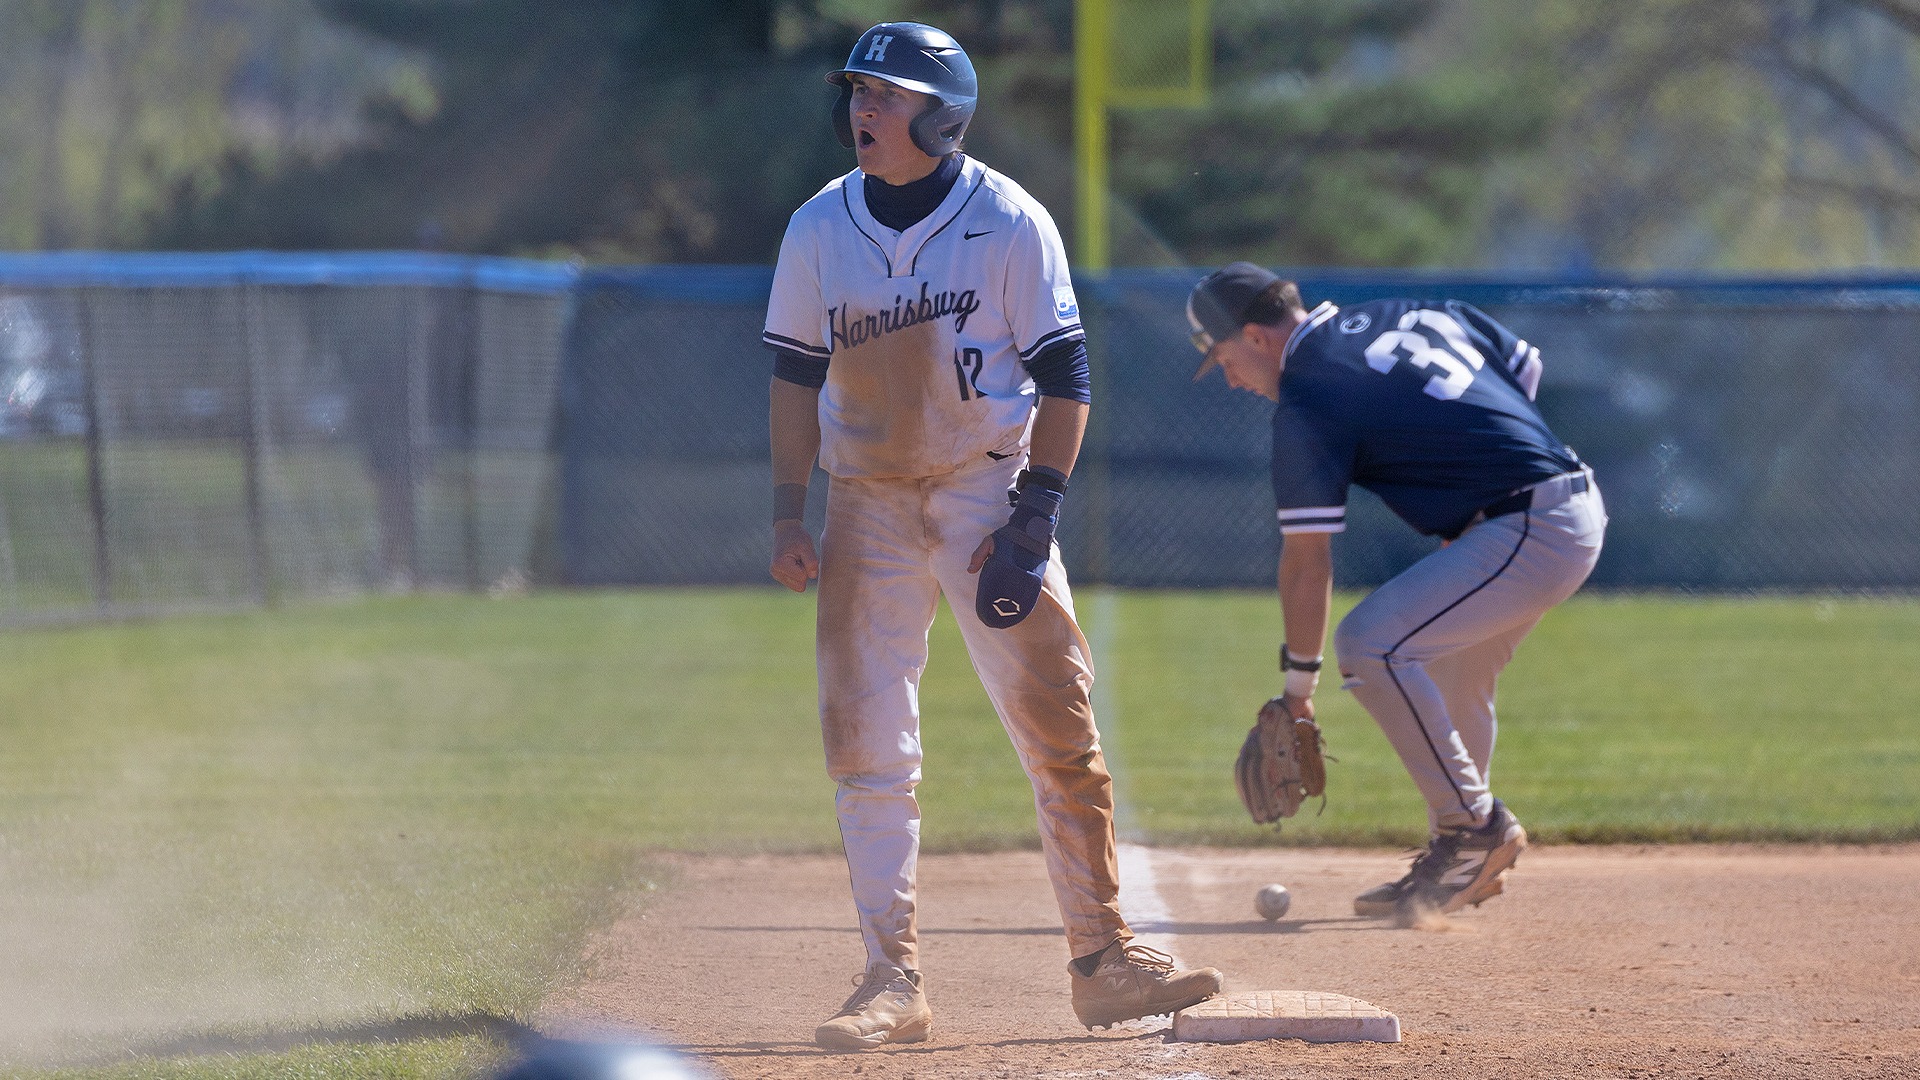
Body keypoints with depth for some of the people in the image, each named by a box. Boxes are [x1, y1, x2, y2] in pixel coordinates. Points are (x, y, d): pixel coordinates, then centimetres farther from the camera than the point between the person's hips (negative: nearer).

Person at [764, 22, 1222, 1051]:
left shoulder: (1009, 222, -8)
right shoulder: (818, 229, 2)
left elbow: (1064, 379, -6)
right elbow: (796, 376, 10)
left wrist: (1034, 517, -13)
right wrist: (788, 515, 3)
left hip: (988, 490, -3)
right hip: (869, 504, 3)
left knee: (1059, 729, -6)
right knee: (866, 745, -2)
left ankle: (1102, 959, 1)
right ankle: (892, 979, 3)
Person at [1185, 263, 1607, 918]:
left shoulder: (1306, 402, -10)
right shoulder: (1402, 315, 14)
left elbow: (1308, 556, -10)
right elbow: (1524, 366, 21)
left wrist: (1299, 678, -4)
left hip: (1528, 534, -10)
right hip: (1580, 515, 10)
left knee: (1369, 644, -15)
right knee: (1451, 676, 22)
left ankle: (1477, 826, -7)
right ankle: (1464, 863, 28)